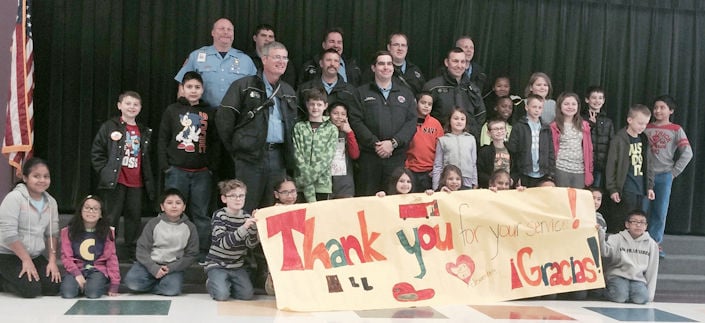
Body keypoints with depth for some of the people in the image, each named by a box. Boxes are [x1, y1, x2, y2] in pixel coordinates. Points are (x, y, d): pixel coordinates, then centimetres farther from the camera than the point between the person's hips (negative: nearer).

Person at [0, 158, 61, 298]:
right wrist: (26, 260, -18)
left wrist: (52, 261, -3)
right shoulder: (14, 198, -16)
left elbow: (52, 234, 7)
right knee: (32, 290, -22)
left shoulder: (51, 202, 3)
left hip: (35, 256, 7)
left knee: (54, 287, -8)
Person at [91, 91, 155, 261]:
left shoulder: (144, 132, 13)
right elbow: (97, 152, -3)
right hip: (115, 182, -4)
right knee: (111, 217, 1)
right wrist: (105, 171, -11)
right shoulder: (109, 127, -2)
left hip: (136, 183, 5)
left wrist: (149, 182, 14)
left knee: (135, 216, 11)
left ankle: (134, 250, 22)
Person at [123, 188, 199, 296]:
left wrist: (170, 268, -12)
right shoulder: (153, 223, -2)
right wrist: (154, 268, -18)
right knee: (131, 281, -25)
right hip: (150, 264, 0)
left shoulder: (189, 227, -1)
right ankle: (160, 283, 1)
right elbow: (142, 249, -4)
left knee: (172, 289, -30)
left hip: (173, 267, 0)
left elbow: (191, 254, 0)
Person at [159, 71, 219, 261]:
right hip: (177, 170, -1)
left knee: (201, 214, 3)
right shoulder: (172, 111, 6)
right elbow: (163, 140, 4)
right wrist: (165, 166, -4)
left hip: (202, 172, 1)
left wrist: (213, 167, 1)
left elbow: (215, 142, 10)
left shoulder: (209, 113, 10)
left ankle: (204, 253, 9)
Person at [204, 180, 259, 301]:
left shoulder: (246, 217, 2)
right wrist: (244, 228, -37)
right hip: (217, 264, -4)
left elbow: (250, 244, -8)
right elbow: (224, 243, -25)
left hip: (237, 265, 4)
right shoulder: (219, 215, -12)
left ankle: (227, 284, 17)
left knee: (247, 295, -13)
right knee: (222, 295, -22)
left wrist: (254, 226, -25)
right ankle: (212, 283, 12)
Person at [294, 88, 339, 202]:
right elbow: (297, 154, -2)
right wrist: (306, 173, -15)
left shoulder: (332, 129, 6)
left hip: (323, 184, 0)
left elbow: (328, 157, -3)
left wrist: (310, 175, -13)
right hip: (301, 182, 0)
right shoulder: (299, 127, 7)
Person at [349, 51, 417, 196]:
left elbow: (412, 122, 5)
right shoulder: (362, 93, 10)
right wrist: (375, 144, -13)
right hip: (369, 158, -1)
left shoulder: (406, 94, 16)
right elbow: (356, 122, -1)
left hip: (397, 157, 2)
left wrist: (393, 143, -10)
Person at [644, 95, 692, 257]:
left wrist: (674, 172, -4)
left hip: (664, 176, -1)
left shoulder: (676, 130, 1)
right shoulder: (646, 129, 6)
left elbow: (687, 154, -3)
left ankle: (655, 243, 14)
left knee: (660, 212, 2)